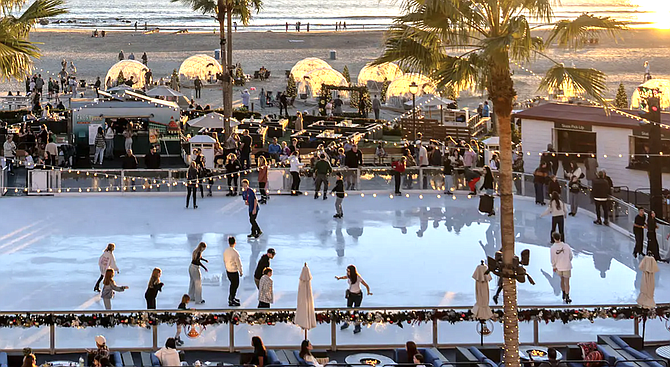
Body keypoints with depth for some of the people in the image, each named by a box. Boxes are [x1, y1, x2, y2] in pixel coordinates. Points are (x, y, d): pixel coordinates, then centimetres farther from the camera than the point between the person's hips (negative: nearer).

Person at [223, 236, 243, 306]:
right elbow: (238, 263, -18)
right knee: (235, 285, 8)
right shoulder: (235, 253, -25)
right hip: (234, 272, -7)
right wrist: (240, 272, -3)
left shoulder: (225, 251, -4)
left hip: (228, 271, 7)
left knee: (232, 284, 24)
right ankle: (231, 301, 14)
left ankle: (231, 298, 37)